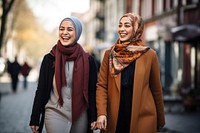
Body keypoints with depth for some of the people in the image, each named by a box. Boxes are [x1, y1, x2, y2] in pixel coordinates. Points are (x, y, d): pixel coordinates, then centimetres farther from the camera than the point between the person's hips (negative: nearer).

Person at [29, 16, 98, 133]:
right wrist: (35, 119, 0)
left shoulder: (88, 60, 0)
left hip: (81, 116, 1)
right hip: (55, 114, -1)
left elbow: (92, 91, 3)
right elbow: (41, 89, 2)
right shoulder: (49, 59, 0)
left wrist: (94, 117, -3)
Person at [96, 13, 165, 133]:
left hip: (142, 118, -1)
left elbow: (156, 89, 5)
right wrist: (101, 113, -14)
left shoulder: (150, 55, -1)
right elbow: (101, 85, 0)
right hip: (114, 119, 2)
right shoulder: (109, 54, 4)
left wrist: (160, 121, 10)